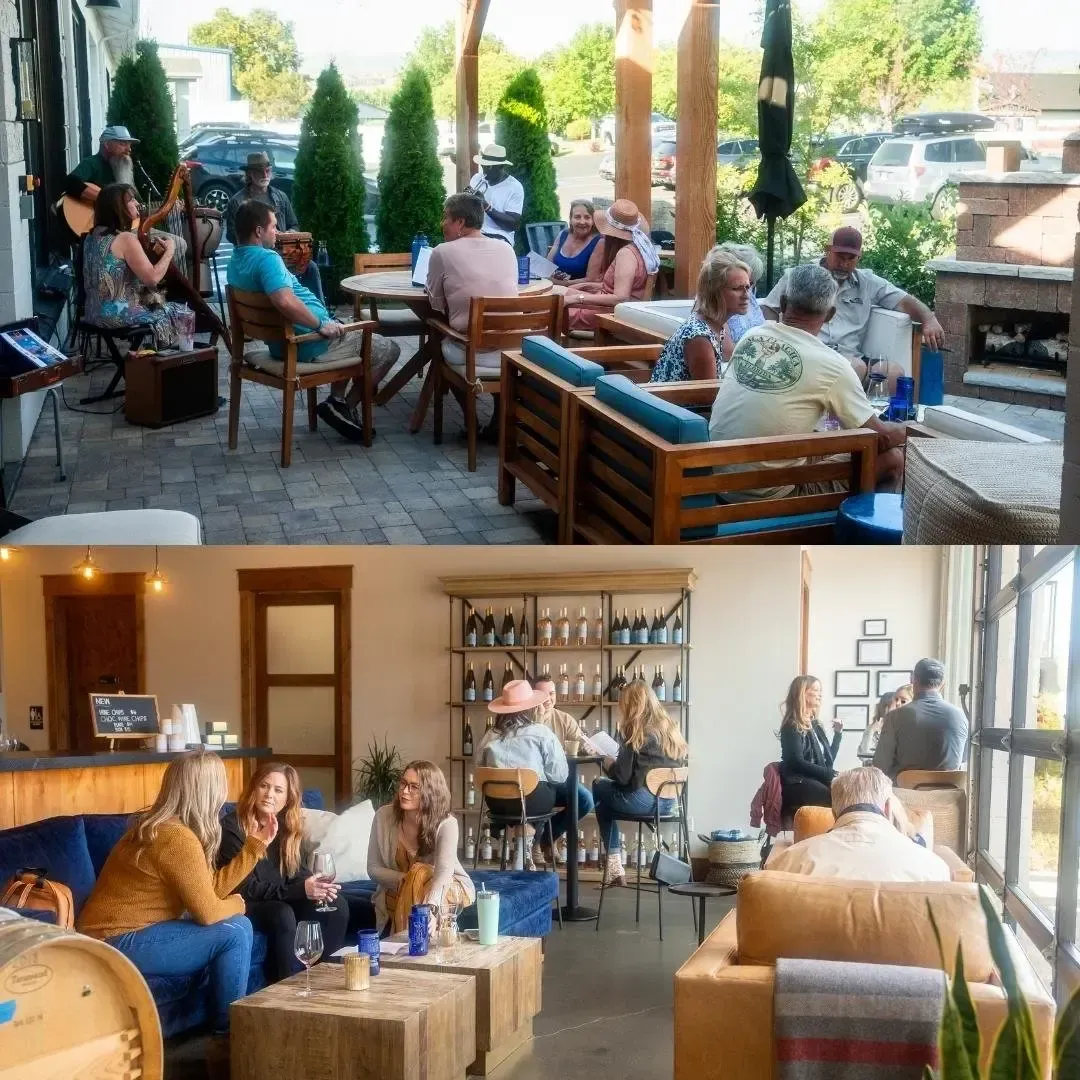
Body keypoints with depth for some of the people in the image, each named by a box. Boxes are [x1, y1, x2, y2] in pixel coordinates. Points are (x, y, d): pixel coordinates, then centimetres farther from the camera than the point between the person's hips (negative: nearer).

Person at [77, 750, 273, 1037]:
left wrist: (255, 845, 12)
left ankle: (226, 1023, 18)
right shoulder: (177, 838, -22)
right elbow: (208, 912, -19)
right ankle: (229, 1032, 1)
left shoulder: (164, 826, 9)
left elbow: (211, 887, 10)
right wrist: (237, 904, 2)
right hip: (117, 943, -10)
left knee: (238, 926, 11)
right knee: (235, 932, -12)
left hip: (128, 931, 10)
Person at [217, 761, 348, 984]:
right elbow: (245, 889, -22)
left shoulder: (285, 825, 4)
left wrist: (314, 883, -17)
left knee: (338, 904, -10)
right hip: (242, 907, -7)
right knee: (282, 914, -35)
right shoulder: (232, 827, -18)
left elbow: (292, 871, 8)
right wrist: (300, 890, -29)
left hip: (278, 901, 7)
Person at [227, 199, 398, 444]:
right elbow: (285, 301, -42)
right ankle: (345, 406, 4)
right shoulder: (266, 258, -24)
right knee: (387, 349, 5)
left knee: (349, 336, 36)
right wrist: (321, 325, -28)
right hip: (311, 346, -10)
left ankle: (337, 399, 26)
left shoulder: (236, 261, 6)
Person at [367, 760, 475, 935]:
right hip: (398, 891, 2)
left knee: (420, 874, -31)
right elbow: (373, 868, -6)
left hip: (450, 889, -2)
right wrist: (403, 879, -26)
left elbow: (444, 871, -40)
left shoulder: (446, 823, -25)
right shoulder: (384, 816, -15)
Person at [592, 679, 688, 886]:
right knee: (606, 799, 28)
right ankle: (613, 866, 25)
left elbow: (623, 776, -14)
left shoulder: (634, 731, -10)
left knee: (598, 786, 21)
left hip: (643, 800, -7)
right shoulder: (670, 728, 10)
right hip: (668, 802, 7)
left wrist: (609, 764, 9)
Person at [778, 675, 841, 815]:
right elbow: (797, 763, -14)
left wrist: (838, 734, 15)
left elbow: (828, 760, 21)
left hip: (818, 780, 7)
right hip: (798, 784, -7)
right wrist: (829, 774, -16)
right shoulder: (792, 727, -3)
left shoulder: (815, 725, 21)